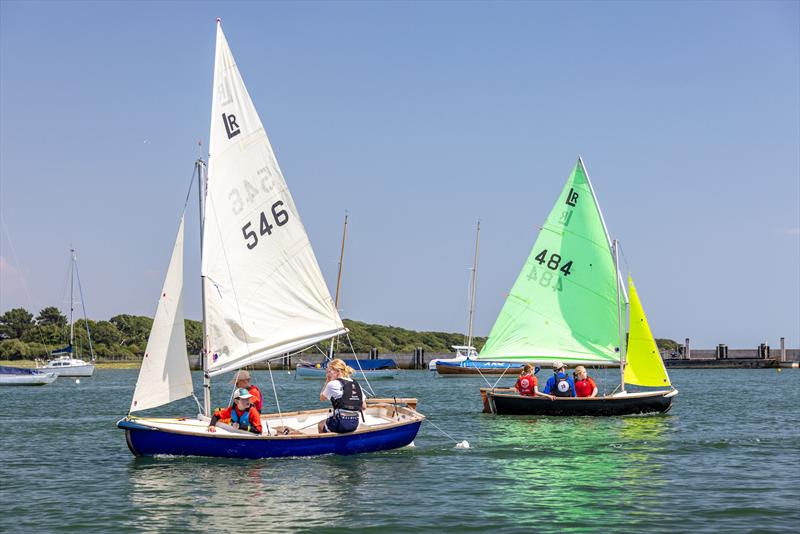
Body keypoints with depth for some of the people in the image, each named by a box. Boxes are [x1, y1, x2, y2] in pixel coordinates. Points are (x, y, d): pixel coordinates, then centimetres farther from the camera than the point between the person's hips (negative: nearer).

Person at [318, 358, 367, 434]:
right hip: (355, 424, 6)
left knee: (321, 425, 25)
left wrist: (327, 382, 10)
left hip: (341, 424, -6)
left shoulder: (332, 384, -7)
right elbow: (364, 407, 12)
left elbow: (322, 398, 11)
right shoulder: (356, 384, 11)